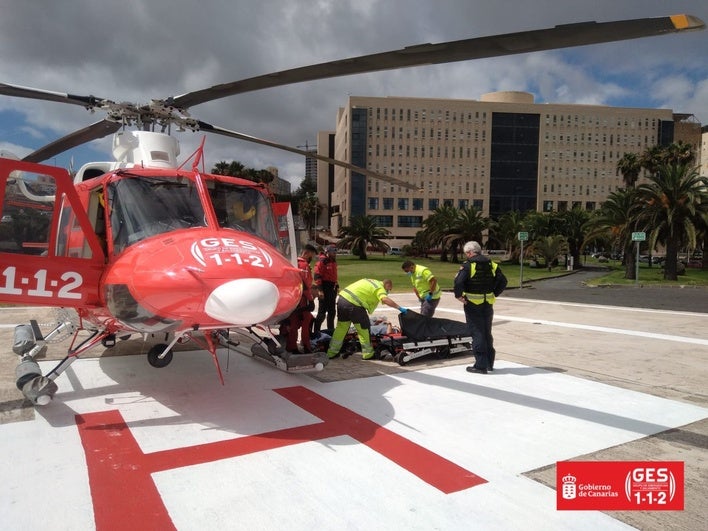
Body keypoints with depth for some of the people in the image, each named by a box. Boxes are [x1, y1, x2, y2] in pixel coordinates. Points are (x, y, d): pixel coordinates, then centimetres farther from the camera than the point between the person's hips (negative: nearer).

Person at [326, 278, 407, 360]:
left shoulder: (372, 281, 24)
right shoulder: (380, 288, -4)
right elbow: (385, 299, -22)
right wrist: (399, 308, -20)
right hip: (353, 304, -9)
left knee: (341, 328, 20)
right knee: (364, 329, 7)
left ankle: (331, 352, 29)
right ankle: (368, 354, 16)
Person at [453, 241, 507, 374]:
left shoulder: (468, 265, -13)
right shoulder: (492, 265, 6)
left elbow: (458, 281, -26)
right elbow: (503, 281, 5)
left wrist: (459, 295, -13)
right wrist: (494, 294, 10)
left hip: (473, 304, -6)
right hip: (488, 304, 6)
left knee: (477, 334, 1)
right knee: (487, 333, 16)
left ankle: (481, 365, 1)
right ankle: (489, 363, 24)